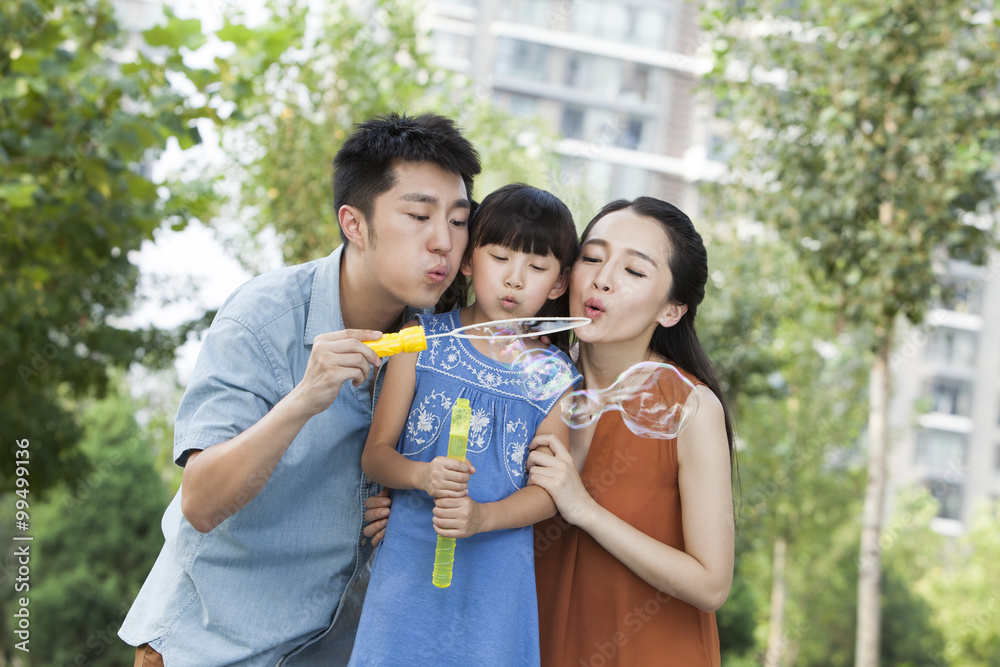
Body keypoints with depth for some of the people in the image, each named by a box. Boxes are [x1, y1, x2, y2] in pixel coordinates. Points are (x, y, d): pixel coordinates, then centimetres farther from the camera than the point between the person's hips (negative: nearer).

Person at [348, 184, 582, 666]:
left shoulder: (555, 377, 2)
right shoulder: (424, 341, 1)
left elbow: (547, 491, -1)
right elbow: (376, 452, 0)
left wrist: (482, 517, -19)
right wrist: (422, 475, -20)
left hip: (496, 580, 1)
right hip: (410, 566, 0)